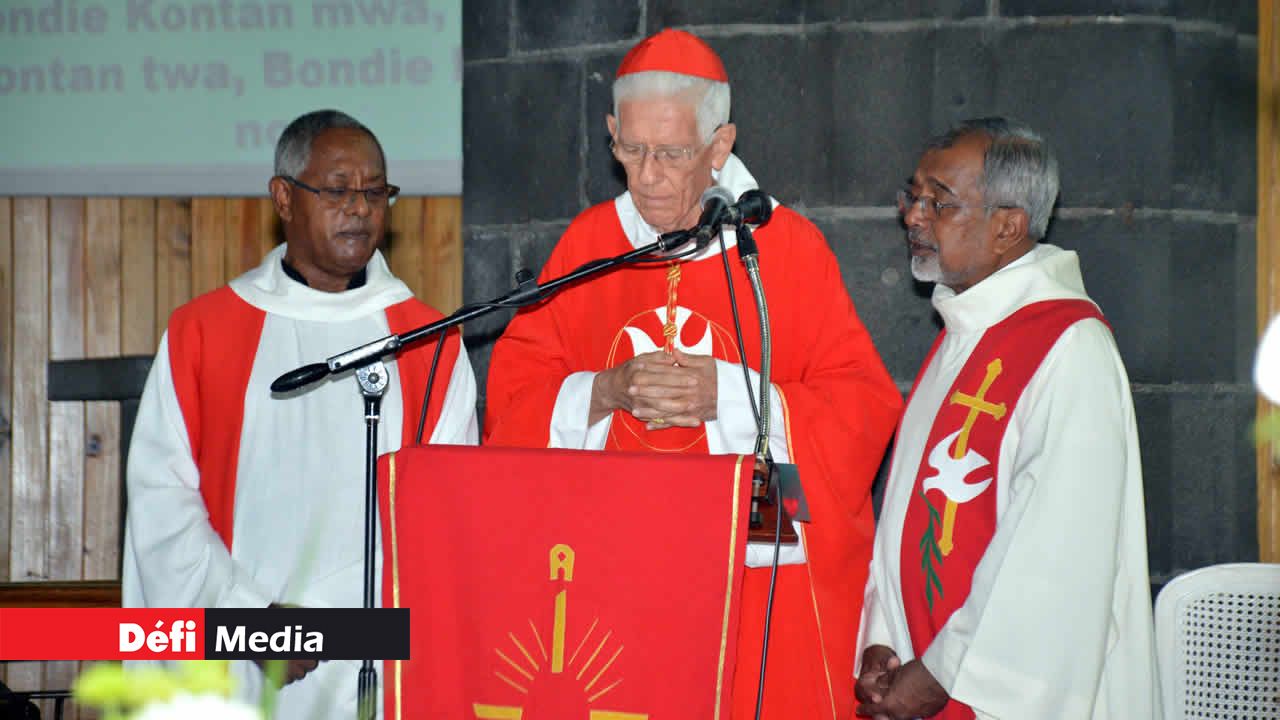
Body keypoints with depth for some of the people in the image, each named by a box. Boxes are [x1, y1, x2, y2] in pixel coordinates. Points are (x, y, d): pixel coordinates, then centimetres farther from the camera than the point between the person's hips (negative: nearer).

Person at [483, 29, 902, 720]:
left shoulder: (789, 247, -1)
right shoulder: (587, 242, 7)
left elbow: (867, 407, -5)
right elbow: (513, 390, 6)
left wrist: (727, 396, -17)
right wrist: (604, 392, -13)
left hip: (766, 577, -2)